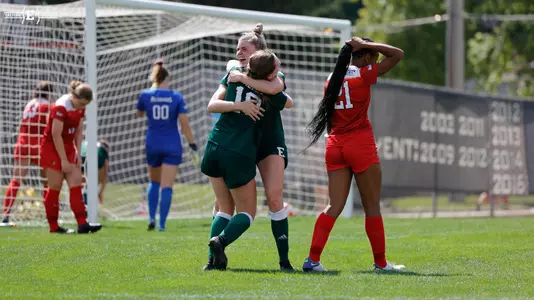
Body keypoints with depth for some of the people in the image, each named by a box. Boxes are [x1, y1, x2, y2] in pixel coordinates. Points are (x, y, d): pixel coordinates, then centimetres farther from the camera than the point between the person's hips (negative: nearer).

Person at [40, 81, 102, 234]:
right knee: (55, 188, -3)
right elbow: (56, 135, -22)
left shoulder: (80, 108, 2)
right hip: (52, 148, -7)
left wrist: (78, 154, 1)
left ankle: (82, 224, -9)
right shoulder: (60, 107, -22)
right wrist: (63, 160, -19)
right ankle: (53, 226, 4)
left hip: (68, 147, 7)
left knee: (76, 185, -3)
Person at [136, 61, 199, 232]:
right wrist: (193, 146, -1)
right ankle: (162, 224, -8)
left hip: (153, 144, 1)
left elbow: (139, 114, 18)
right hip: (172, 146, -1)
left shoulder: (146, 95, -3)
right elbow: (184, 124, -8)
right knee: (167, 186, -1)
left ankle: (151, 217, 6)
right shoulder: (176, 97, -5)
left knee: (154, 182, 21)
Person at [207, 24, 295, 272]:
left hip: (270, 144, -3)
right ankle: (214, 257, 4)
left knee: (274, 198, -13)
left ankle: (284, 259, -7)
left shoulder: (274, 75, -3)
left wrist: (244, 78, -23)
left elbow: (274, 88, -27)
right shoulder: (233, 74, 8)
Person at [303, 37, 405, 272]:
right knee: (372, 207, 5)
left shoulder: (333, 78, 10)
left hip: (334, 144, 6)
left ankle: (313, 259, -8)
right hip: (360, 144, -6)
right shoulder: (364, 75, -7)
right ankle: (380, 262, 11)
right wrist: (365, 44, 1)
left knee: (334, 206, 4)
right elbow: (397, 54, -2)